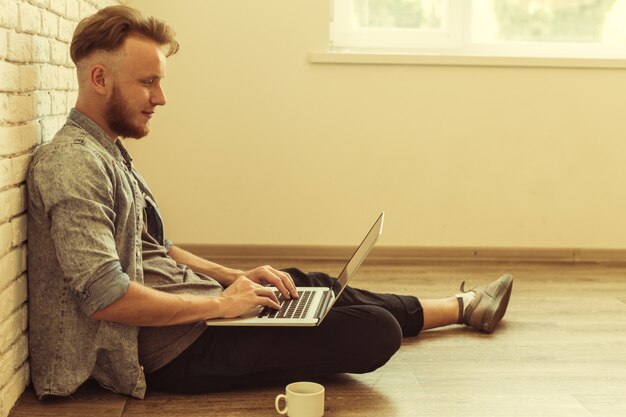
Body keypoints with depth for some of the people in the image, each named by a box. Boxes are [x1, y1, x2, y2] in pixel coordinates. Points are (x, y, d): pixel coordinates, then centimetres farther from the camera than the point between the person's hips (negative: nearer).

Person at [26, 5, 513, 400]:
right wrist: (220, 302, -19)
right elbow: (105, 297, -30)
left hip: (193, 314, 11)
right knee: (374, 331, -13)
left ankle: (461, 308, 39)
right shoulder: (73, 164, -22)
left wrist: (233, 277, 6)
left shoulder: (107, 154, 12)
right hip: (178, 349, -10)